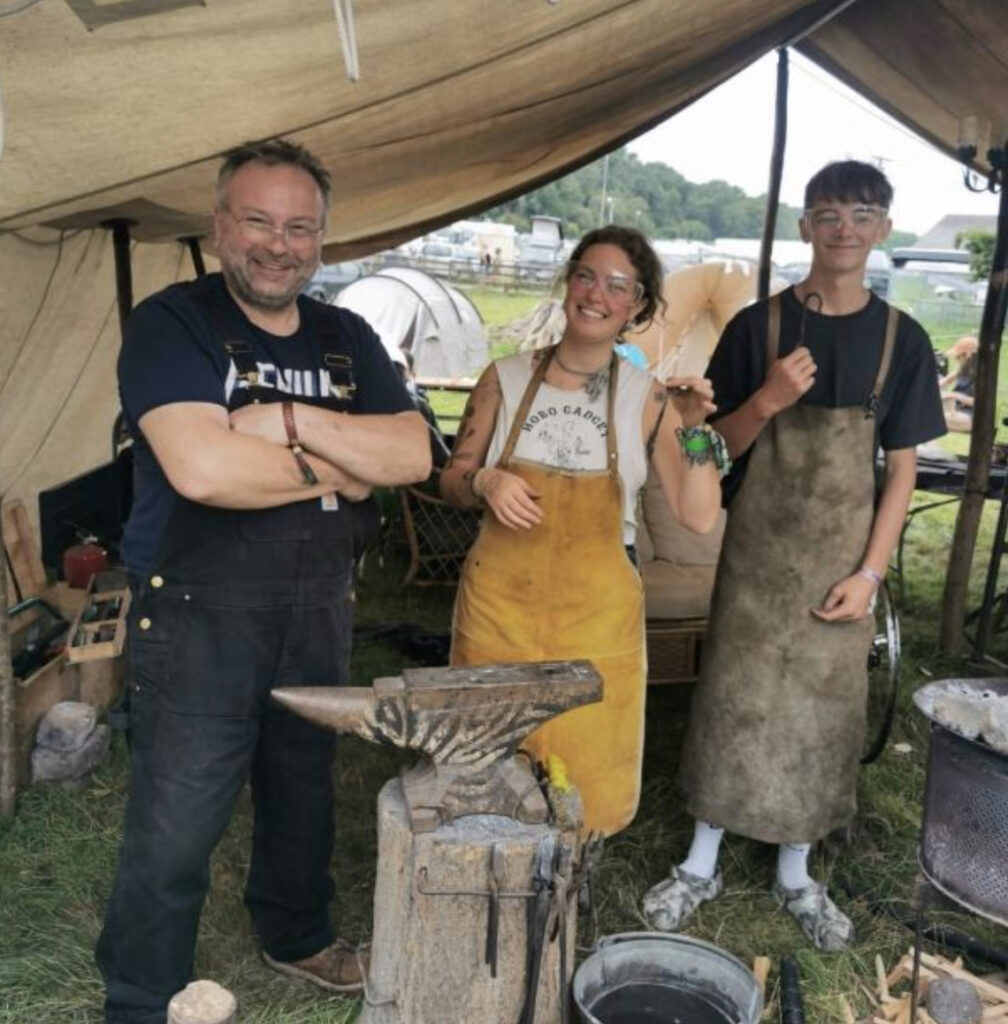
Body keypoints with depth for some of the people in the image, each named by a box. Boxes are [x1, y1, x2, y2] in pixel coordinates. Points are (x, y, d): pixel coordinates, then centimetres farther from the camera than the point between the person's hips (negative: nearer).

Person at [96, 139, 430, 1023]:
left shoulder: (349, 340, 7)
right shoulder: (171, 323, -10)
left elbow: (412, 455, -7)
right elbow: (200, 467, -27)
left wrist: (290, 422, -20)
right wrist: (336, 470, -14)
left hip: (318, 611, 6)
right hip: (196, 618, -5)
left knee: (304, 793, 22)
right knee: (173, 830, 2)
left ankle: (297, 936, 47)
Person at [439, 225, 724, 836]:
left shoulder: (648, 398, -3)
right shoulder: (505, 379, -1)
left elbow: (700, 517, -7)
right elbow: (452, 483, 8)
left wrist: (694, 428, -18)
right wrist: (484, 482, -13)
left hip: (596, 613, 0)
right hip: (499, 602, 1)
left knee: (582, 775, 10)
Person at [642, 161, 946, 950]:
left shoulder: (902, 339, 0)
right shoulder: (758, 325, -4)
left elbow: (902, 468, 1)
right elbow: (720, 445, -1)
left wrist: (870, 571, -6)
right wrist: (768, 399, -21)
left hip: (841, 555, 1)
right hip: (758, 546, -1)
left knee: (822, 705, 10)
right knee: (734, 696, 6)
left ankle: (795, 873, 29)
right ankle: (701, 864, 24)